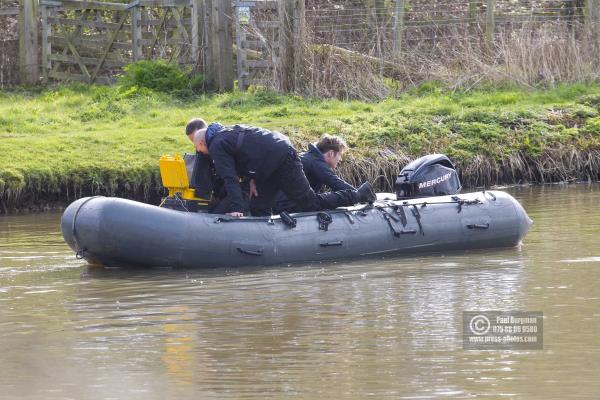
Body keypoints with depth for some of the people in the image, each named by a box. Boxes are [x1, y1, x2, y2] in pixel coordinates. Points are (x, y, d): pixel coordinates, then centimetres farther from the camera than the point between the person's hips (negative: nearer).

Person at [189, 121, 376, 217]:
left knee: (312, 203, -5)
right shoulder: (225, 133, 21)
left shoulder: (217, 146, -9)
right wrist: (254, 179, 13)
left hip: (281, 158, -11)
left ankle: (359, 195, 4)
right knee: (258, 208, 9)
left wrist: (236, 209, -21)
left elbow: (230, 179, -17)